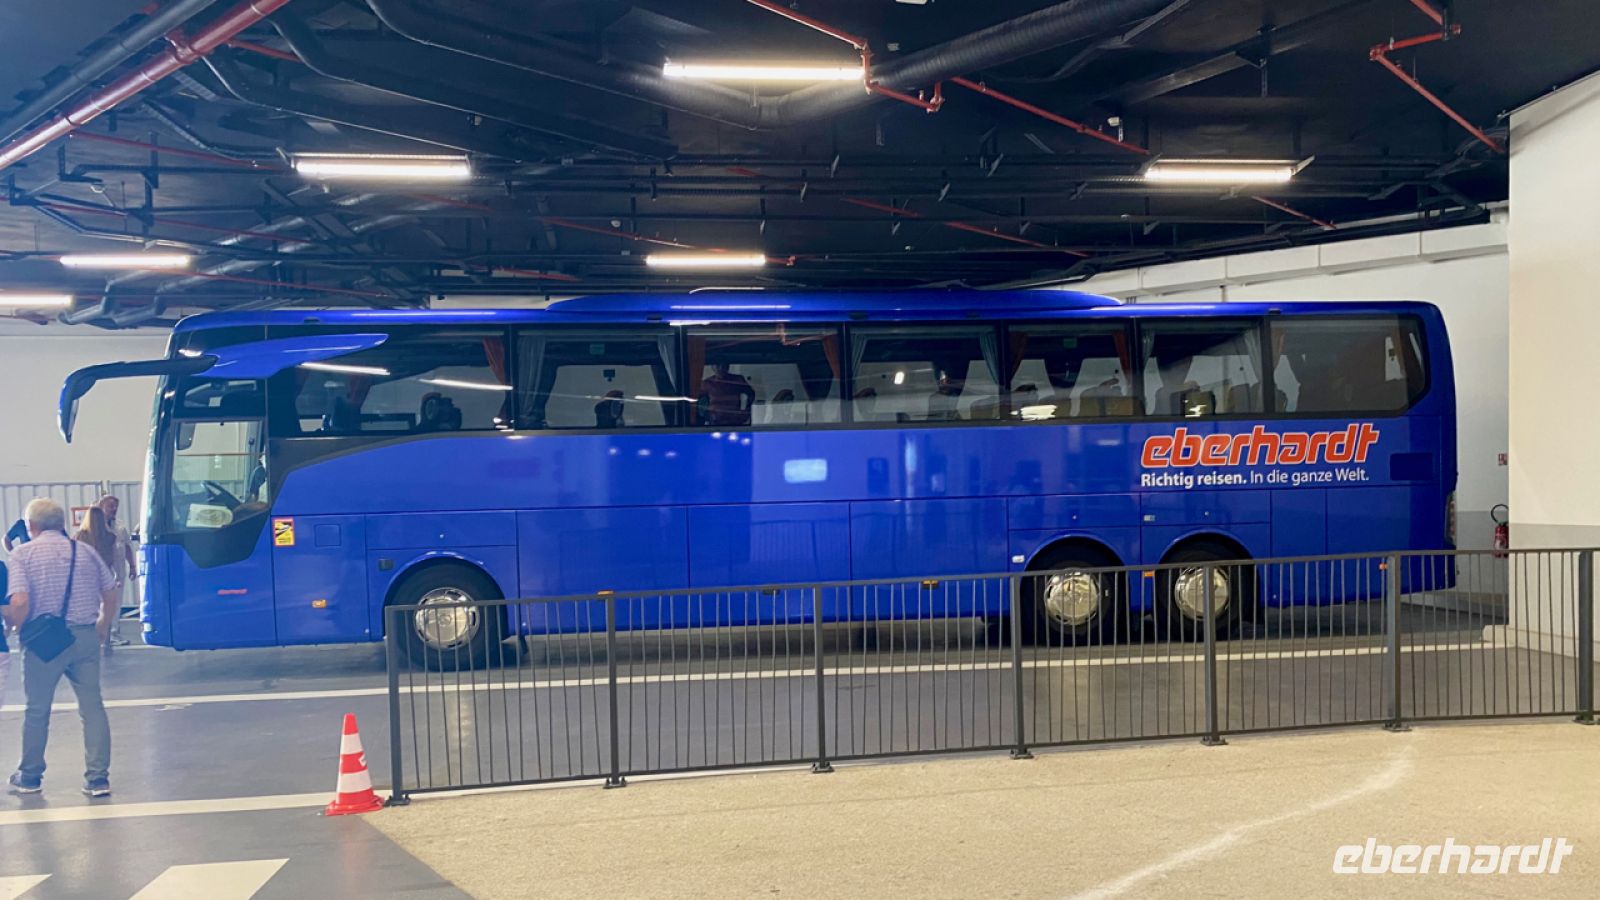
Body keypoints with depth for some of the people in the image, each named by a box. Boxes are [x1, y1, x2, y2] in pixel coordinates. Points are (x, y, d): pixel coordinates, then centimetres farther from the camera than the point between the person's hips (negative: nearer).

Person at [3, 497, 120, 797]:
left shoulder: (23, 553, -4)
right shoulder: (86, 551, 6)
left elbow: (20, 602, -16)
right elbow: (111, 594, 6)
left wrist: (15, 627, 3)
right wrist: (103, 627, 19)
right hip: (85, 636, 2)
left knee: (37, 710, 13)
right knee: (92, 706, 6)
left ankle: (29, 777, 28)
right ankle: (98, 777, 5)